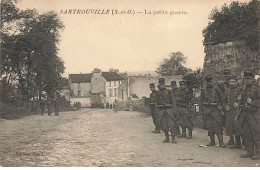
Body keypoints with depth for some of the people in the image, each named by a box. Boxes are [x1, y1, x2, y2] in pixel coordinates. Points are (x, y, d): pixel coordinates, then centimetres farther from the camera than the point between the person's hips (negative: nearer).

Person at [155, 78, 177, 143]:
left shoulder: (169, 92, 4)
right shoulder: (158, 93, 11)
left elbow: (173, 101, 2)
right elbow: (156, 102, 16)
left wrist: (174, 109, -7)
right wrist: (157, 106, 0)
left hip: (169, 110, -3)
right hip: (161, 111, 3)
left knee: (172, 124, -10)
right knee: (164, 125, 5)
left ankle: (173, 138, -6)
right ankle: (167, 138, 15)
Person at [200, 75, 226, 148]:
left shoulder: (216, 90, 2)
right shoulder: (203, 91, 11)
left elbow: (222, 100, 7)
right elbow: (201, 101, 12)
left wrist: (220, 107, 0)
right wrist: (202, 110, 5)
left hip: (215, 110, -3)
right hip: (207, 111, 3)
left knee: (217, 126, -10)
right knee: (209, 126, 6)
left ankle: (221, 142, -10)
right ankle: (212, 141, 16)